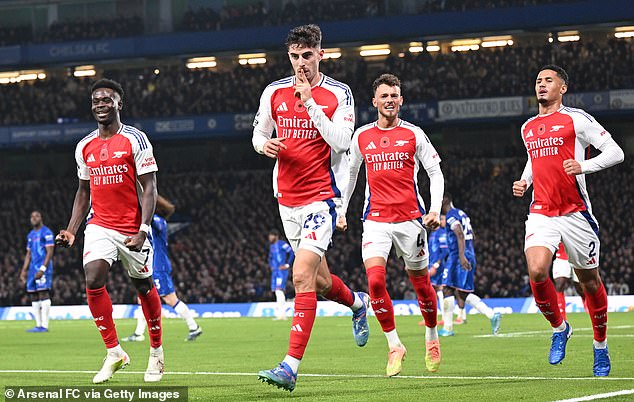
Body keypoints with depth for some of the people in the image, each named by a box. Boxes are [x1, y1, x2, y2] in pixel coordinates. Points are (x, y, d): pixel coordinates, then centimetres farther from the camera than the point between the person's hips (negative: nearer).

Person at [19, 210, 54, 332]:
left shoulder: (46, 233, -5)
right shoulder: (31, 235, 20)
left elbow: (49, 252, -11)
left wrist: (42, 269, -19)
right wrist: (24, 270, 16)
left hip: (43, 268, -8)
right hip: (33, 268, 8)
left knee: (43, 294, -13)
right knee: (34, 298, 5)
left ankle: (44, 326, -16)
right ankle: (38, 325, 8)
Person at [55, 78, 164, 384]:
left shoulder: (134, 139, -6)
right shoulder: (85, 147, 9)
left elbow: (149, 188, -8)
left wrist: (143, 230, -19)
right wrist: (71, 230, 7)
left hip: (132, 229, -3)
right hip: (99, 226, 3)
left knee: (144, 287, 7)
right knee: (93, 282, -17)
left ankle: (156, 352, 26)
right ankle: (114, 352, -8)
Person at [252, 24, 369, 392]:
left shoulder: (339, 93, -5)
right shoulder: (274, 92, 6)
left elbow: (341, 141, -17)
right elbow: (259, 131, 18)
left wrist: (310, 102, -20)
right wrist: (264, 144, -6)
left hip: (322, 196, -5)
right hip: (287, 198, 5)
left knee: (303, 276, -18)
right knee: (319, 281, 14)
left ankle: (291, 367, -21)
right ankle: (357, 302, 49)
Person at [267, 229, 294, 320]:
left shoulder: (282, 244, -9)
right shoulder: (271, 246, 18)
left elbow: (292, 253, -15)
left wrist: (287, 265, -15)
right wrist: (271, 266, 17)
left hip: (281, 270, -9)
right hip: (275, 271, 9)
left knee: (279, 290, -17)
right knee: (277, 292, 6)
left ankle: (282, 313, -20)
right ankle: (280, 314, 9)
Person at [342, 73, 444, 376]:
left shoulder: (414, 134, 1)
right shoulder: (361, 136, 7)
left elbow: (435, 172, 3)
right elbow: (351, 173, 21)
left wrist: (435, 209, -9)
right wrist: (341, 210, 19)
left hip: (411, 218, -1)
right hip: (376, 219, 1)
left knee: (420, 282, 7)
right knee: (375, 280, -18)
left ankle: (432, 336, 32)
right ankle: (394, 345, -8)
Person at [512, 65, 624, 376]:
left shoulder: (576, 119, -3)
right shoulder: (527, 128, 15)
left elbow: (615, 152, -6)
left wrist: (583, 166, -21)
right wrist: (524, 181, 13)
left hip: (576, 212, -3)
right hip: (541, 213, 3)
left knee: (590, 282, 6)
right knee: (536, 272, -20)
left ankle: (600, 346, 24)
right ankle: (559, 328, 4)